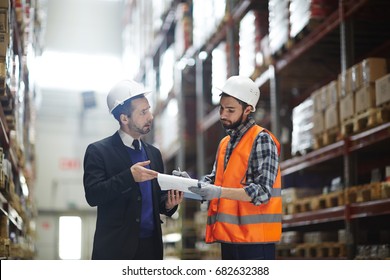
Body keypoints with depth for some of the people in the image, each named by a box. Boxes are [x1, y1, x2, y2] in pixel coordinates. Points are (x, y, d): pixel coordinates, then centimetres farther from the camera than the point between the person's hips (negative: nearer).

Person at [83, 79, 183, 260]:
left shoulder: (153, 153, 15)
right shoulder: (98, 151, -3)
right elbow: (92, 195, -14)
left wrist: (168, 204, -2)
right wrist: (129, 177, -23)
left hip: (151, 247, 6)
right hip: (115, 248, -5)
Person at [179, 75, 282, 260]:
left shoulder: (261, 140, -9)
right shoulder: (224, 143, 17)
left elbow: (263, 192, -17)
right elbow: (215, 179, 16)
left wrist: (220, 192, -27)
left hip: (255, 239, -8)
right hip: (229, 237, 8)